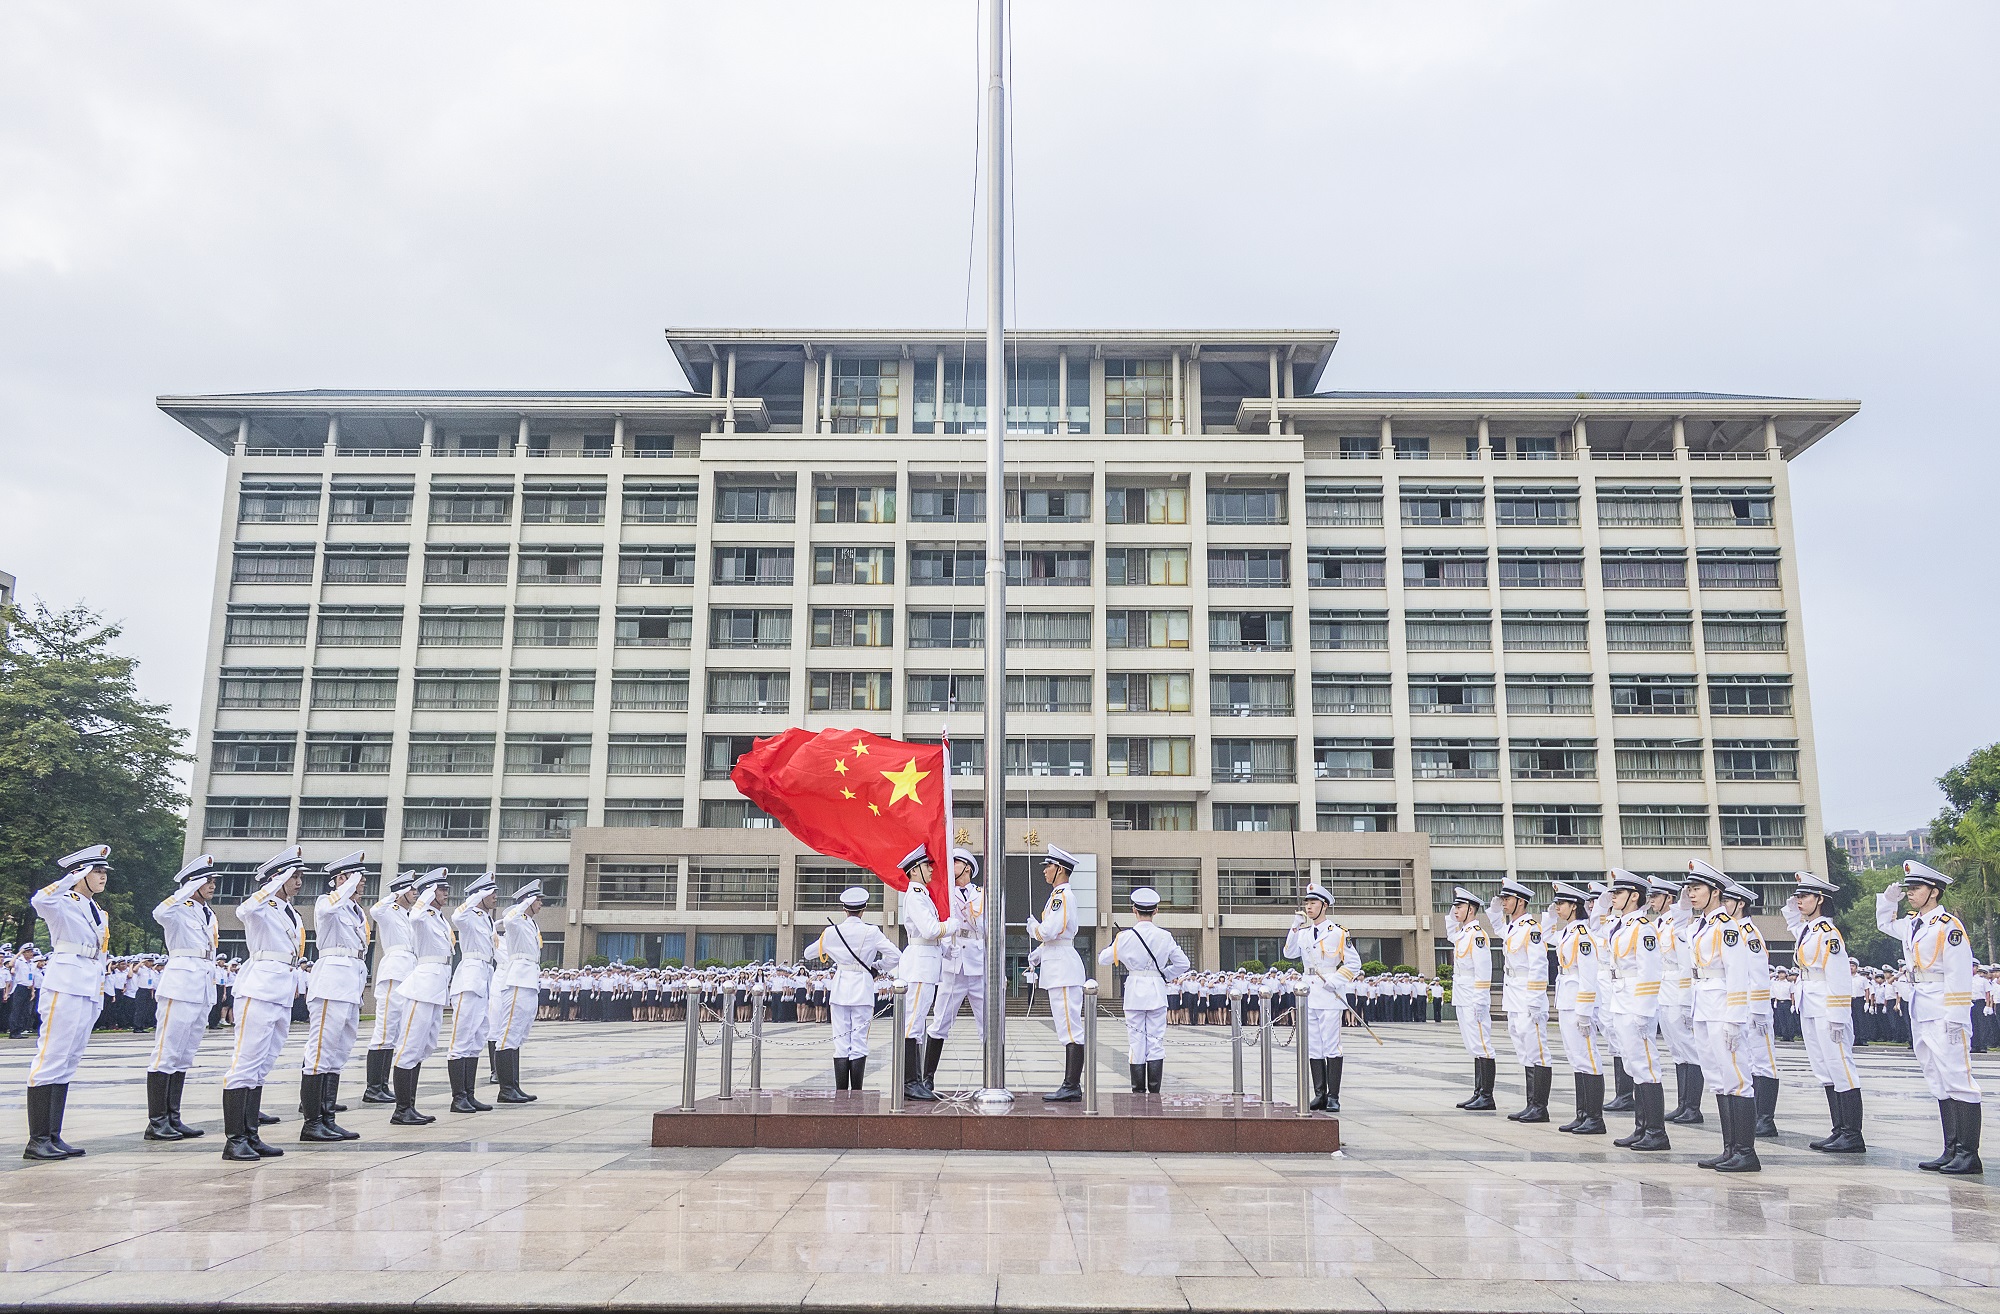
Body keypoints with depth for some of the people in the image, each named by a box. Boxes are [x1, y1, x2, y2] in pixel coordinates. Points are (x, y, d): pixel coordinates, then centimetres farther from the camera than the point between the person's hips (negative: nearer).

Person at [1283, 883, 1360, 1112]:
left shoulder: (1339, 933, -2)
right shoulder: (1303, 933, 14)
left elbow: (1354, 963, -3)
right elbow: (1290, 954, 2)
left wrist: (1335, 980, -13)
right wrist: (1294, 928, -5)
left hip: (1330, 995, -6)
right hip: (1308, 995, 6)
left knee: (1331, 1046, -6)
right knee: (1313, 1048, 8)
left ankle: (1333, 1097, -2)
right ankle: (1320, 1094, 14)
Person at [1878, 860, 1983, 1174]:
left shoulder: (1949, 926, -10)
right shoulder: (1911, 925, 14)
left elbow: (1959, 977, -15)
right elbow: (1884, 923, 36)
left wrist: (1955, 1020, -19)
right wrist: (1888, 899, 17)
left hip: (1944, 1017, -8)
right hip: (1920, 1015, 8)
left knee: (1958, 1082, -5)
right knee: (1940, 1086, 10)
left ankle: (1969, 1155, -1)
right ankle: (1952, 1151, 15)